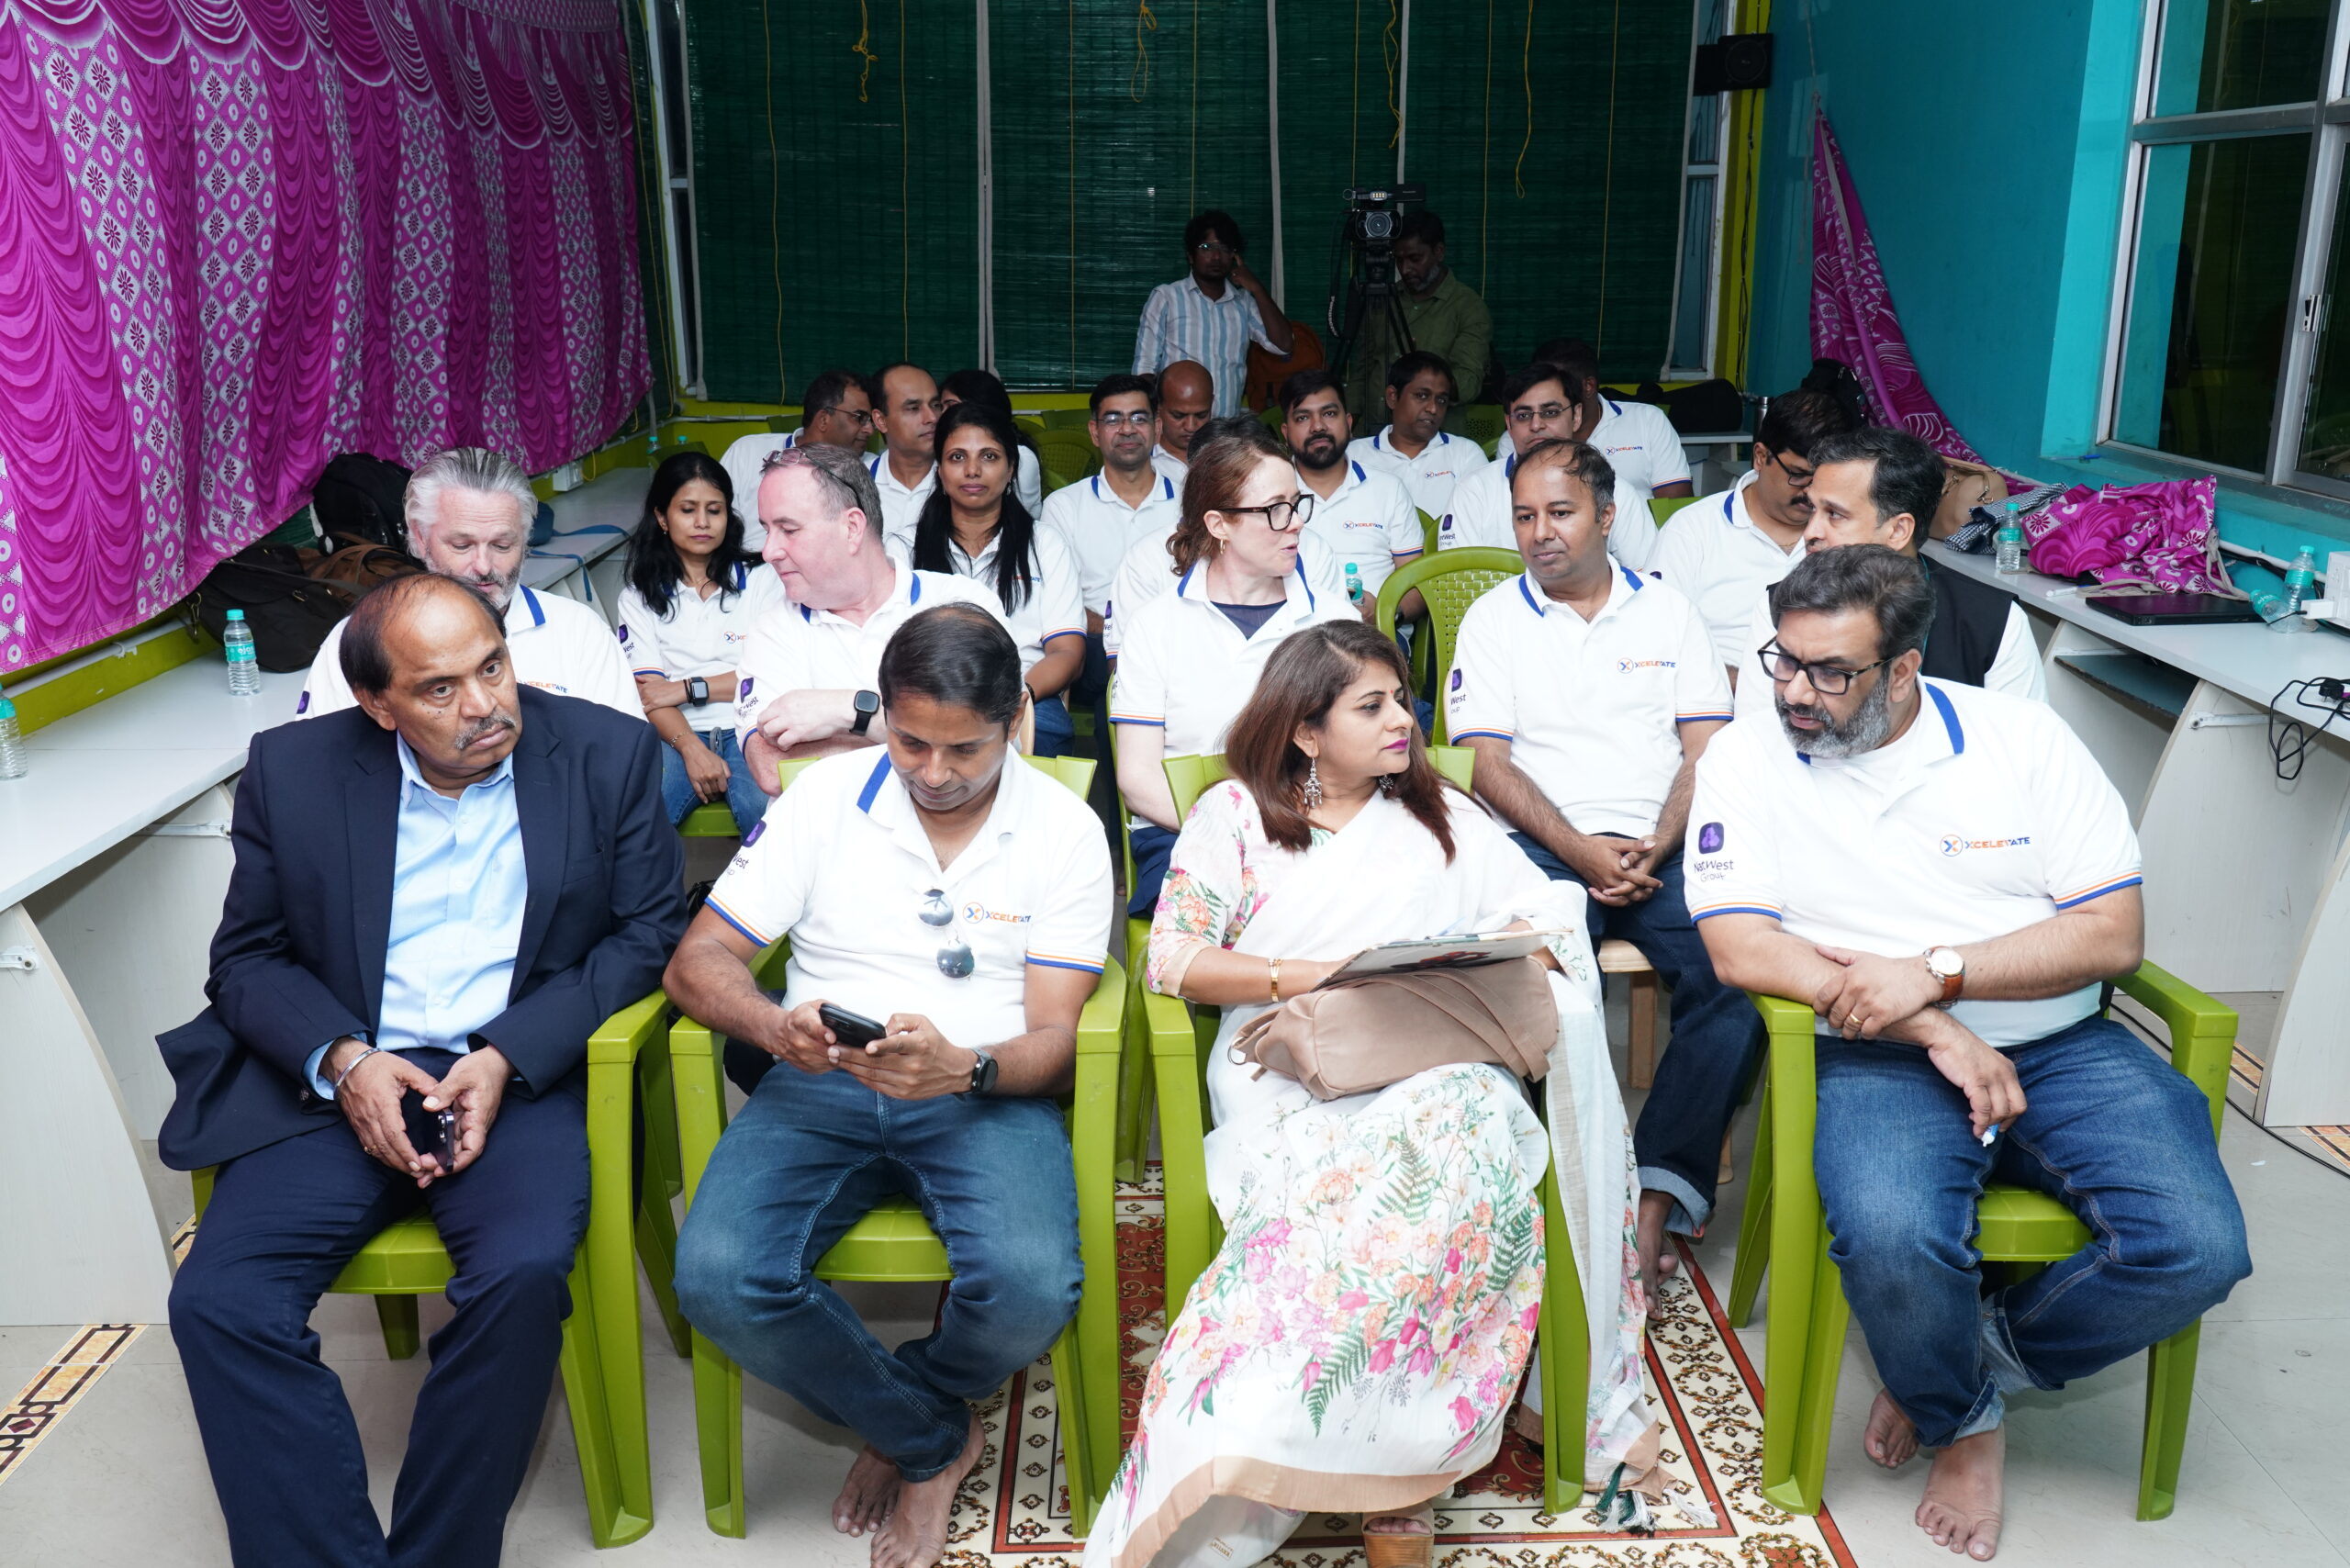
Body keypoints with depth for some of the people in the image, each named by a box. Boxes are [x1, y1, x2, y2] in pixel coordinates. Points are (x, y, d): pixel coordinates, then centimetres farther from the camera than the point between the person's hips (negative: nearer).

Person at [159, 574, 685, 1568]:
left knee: (522, 1275, -29)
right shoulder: (294, 769, 4)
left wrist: (506, 1059, -12)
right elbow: (247, 958, 9)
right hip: (337, 1074, 3)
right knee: (218, 1298, -20)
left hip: (525, 1072, -2)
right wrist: (343, 1060, -11)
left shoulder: (608, 754, 0)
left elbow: (648, 929, 0)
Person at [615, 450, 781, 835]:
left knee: (767, 812, -33)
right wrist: (692, 749, -17)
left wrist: (687, 688, -3)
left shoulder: (760, 580, 14)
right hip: (677, 733, 1)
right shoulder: (639, 597, 15)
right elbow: (649, 689, 2)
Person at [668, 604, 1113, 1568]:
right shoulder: (825, 798, 3)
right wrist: (773, 1026, -22)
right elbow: (697, 962, 1)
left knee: (1029, 1289, -31)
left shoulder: (1065, 830, 0)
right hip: (820, 1087, 2)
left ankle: (891, 1421, 7)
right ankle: (934, 1444, 1)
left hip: (984, 1092, -1)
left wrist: (961, 1068, -26)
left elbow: (1056, 1036, -3)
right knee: (716, 1277, -27)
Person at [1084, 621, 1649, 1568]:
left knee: (1473, 1132, -36)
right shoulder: (1235, 814, 16)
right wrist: (1304, 977, -7)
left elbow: (1548, 912, 21)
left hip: (1437, 1062, 3)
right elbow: (1172, 959, 5)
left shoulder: (1443, 814, 27)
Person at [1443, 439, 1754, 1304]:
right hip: (1542, 846, -1)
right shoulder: (1494, 619, 12)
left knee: (1740, 976, -27)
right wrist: (1585, 853, -11)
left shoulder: (1670, 613, 17)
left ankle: (1657, 1199, -24)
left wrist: (1655, 848, -10)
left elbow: (1708, 753, 9)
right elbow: (1489, 765, 2)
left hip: (1661, 849, 2)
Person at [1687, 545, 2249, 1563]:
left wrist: (1935, 971, -16)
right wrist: (1936, 1034, -16)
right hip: (1881, 1061, -2)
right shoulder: (1746, 762, -1)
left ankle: (1978, 1361, 9)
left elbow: (2114, 935, -2)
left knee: (2196, 1248, -21)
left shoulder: (2021, 737, 1)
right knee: (1892, 1243, -32)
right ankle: (1965, 1423, 5)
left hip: (2061, 1047, 2)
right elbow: (1740, 949, -11)